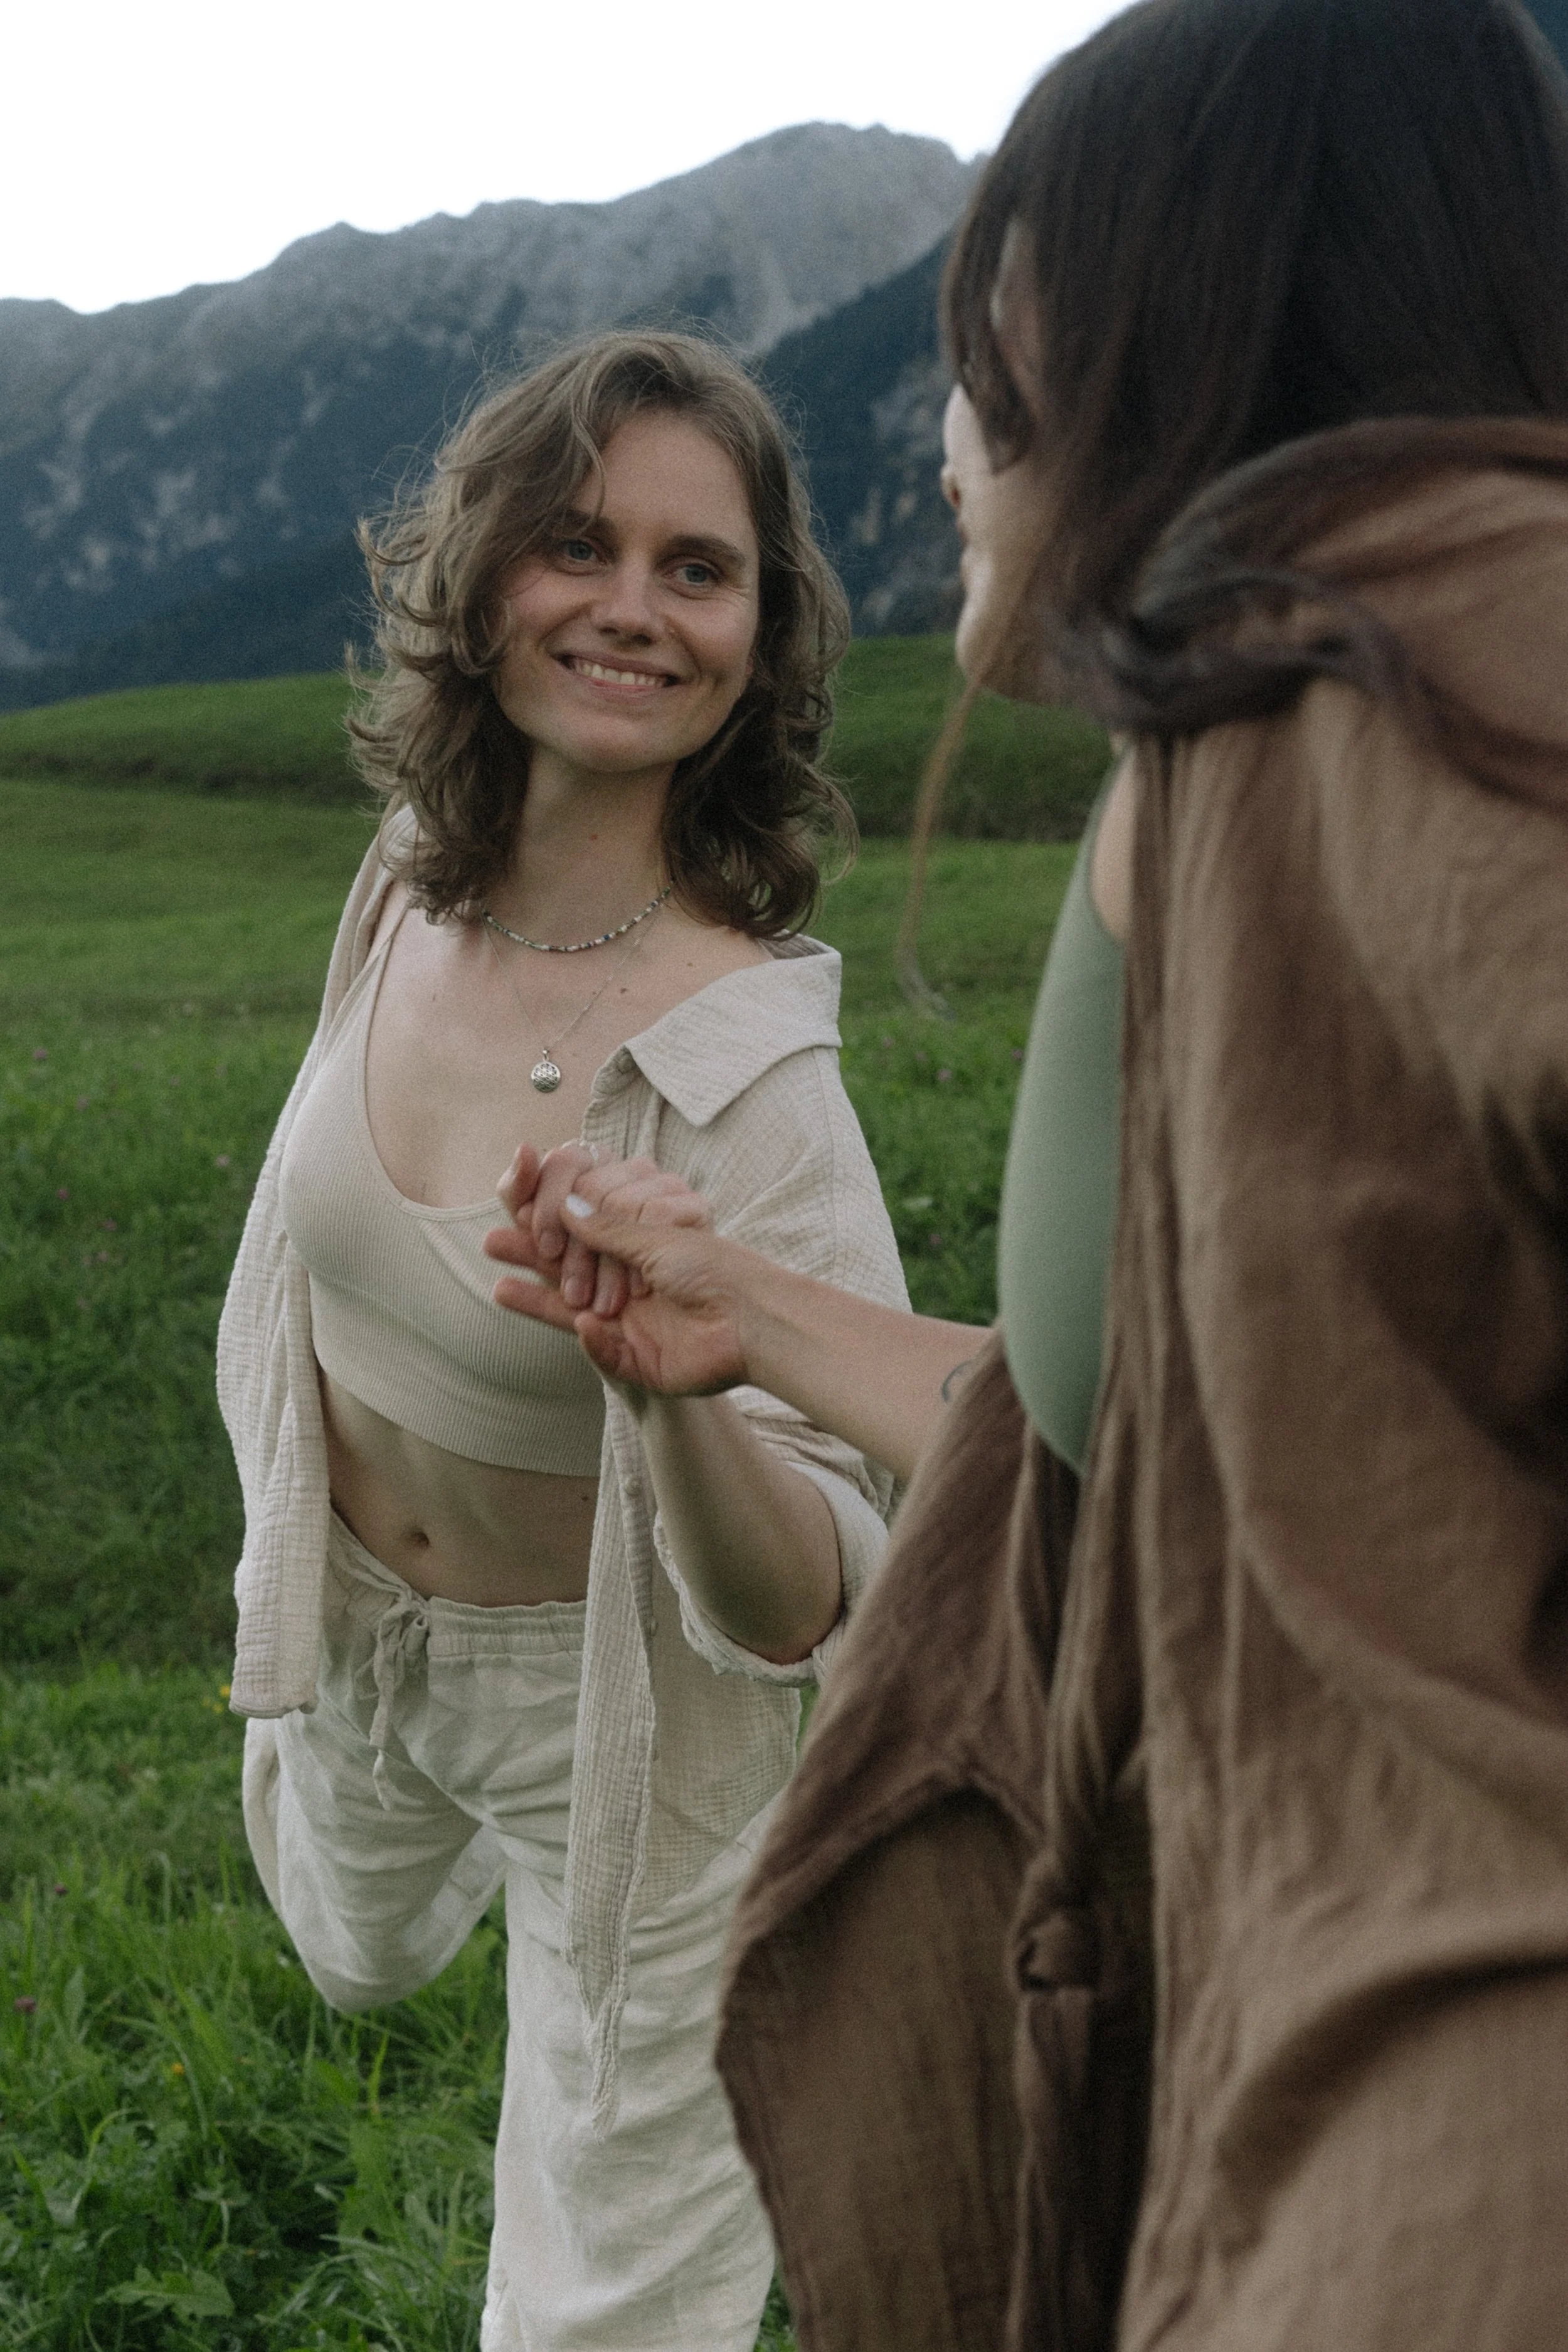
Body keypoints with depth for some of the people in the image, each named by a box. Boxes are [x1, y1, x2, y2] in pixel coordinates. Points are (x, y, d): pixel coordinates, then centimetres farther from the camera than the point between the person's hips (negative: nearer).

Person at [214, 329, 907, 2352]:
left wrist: (682, 1376, -54)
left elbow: (798, 1614, -33)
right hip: (344, 1624, 6)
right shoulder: (416, 877, -16)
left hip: (617, 1690, -5)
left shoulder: (745, 1058, -34)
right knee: (364, 1962, 36)